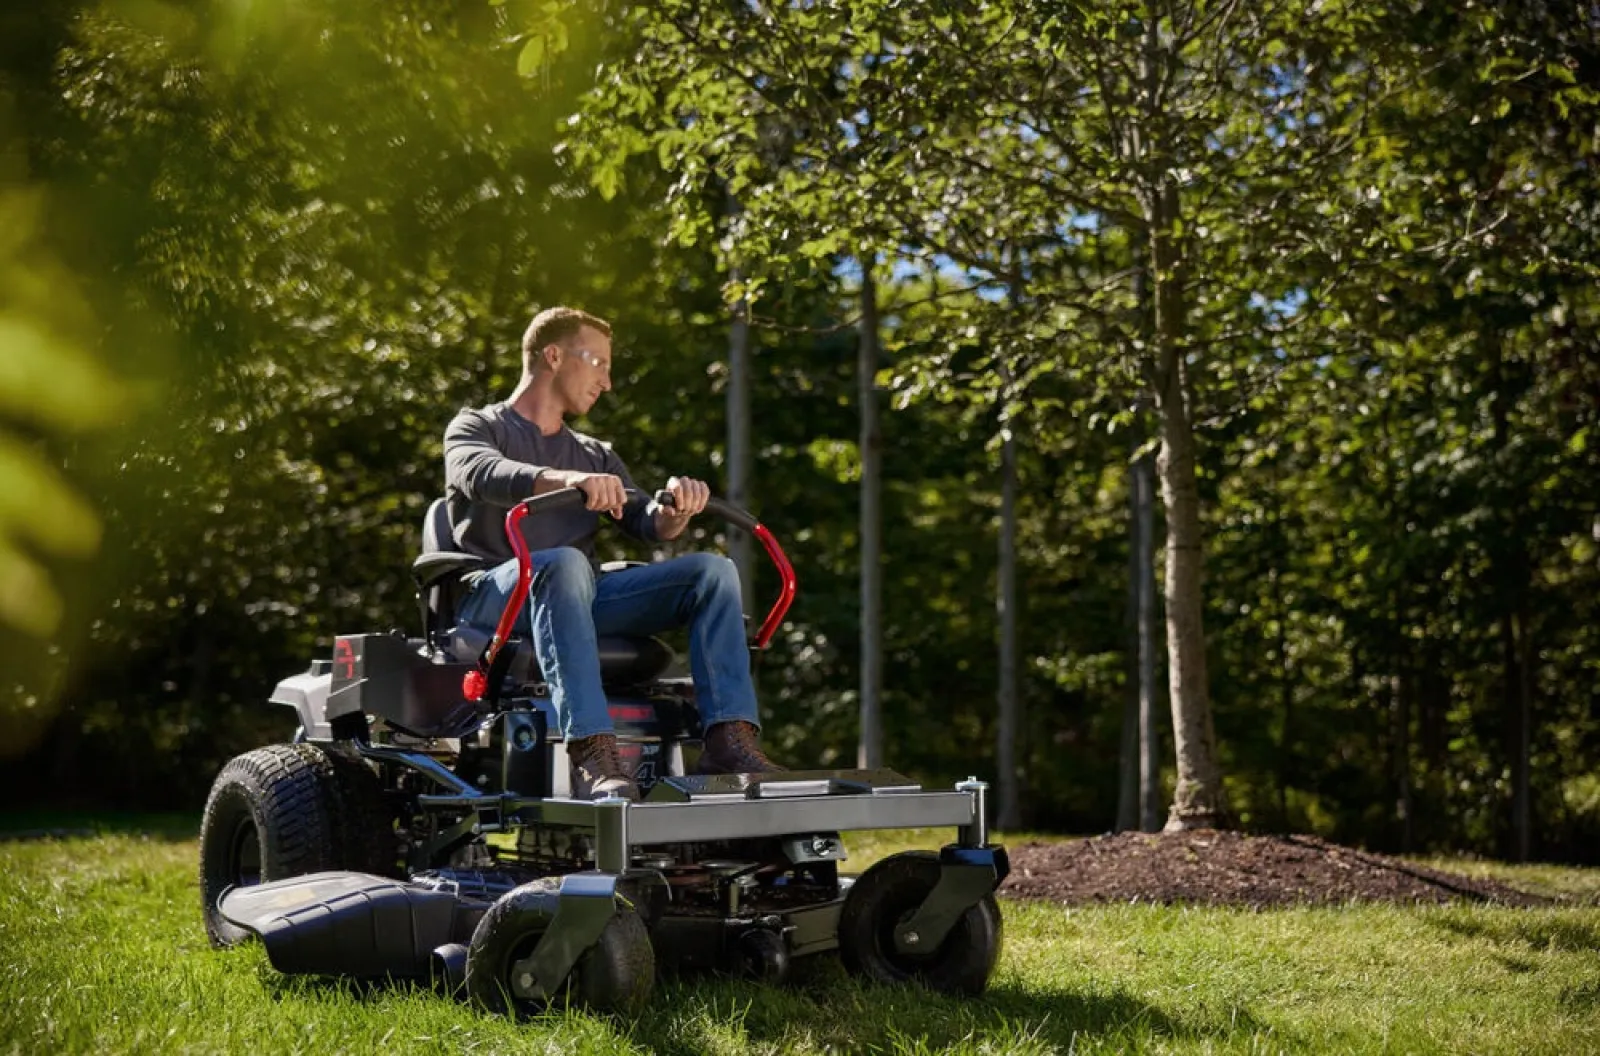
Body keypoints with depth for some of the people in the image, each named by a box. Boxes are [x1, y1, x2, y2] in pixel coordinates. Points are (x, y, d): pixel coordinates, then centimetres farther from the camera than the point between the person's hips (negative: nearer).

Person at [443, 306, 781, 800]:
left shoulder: (595, 455, 28)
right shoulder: (476, 427, 10)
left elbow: (647, 523, 13)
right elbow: (481, 473, -15)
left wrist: (676, 508, -13)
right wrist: (564, 479, -35)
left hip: (578, 599, 5)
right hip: (492, 599, -5)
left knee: (712, 570, -14)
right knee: (564, 563, -39)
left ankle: (730, 741, -28)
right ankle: (592, 753, -51)